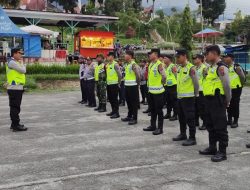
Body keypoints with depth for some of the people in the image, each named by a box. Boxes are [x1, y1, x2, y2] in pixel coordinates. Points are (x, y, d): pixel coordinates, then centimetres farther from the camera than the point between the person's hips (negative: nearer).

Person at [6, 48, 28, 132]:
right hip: (15, 88, -10)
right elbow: (23, 70, -14)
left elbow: (22, 71, 20)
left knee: (15, 107, 15)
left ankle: (14, 124, 23)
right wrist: (23, 64, 2)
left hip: (17, 88, 10)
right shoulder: (12, 62, -11)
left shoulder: (15, 63, 21)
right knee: (15, 107, -9)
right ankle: (16, 126, -7)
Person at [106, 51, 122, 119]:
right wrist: (107, 81, 15)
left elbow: (120, 74, -15)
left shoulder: (115, 64, -12)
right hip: (109, 84, 8)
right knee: (110, 98, 14)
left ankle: (116, 113, 2)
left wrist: (118, 83, -10)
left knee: (114, 99, -5)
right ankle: (113, 111, 26)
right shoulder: (107, 65, 12)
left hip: (114, 84, -8)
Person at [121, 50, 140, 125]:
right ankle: (129, 116, 29)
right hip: (127, 86, 9)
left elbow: (138, 75, -19)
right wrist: (126, 82, 16)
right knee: (128, 102, 17)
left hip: (133, 86, -9)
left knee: (134, 102, -2)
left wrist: (137, 84, -11)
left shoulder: (133, 64, -15)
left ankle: (134, 119, 3)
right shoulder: (127, 64, 13)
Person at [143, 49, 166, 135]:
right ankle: (153, 126, 27)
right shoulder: (151, 64, 11)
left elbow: (164, 76, -20)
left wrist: (161, 84, -7)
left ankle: (160, 128, 7)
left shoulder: (159, 64, -15)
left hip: (158, 91, -9)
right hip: (151, 90, 9)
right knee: (152, 109, 16)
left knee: (159, 110, -1)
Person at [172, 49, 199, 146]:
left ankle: (192, 138, 3)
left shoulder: (191, 68, -14)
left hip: (188, 97, -9)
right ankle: (183, 134, 32)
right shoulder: (179, 68, 11)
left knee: (190, 118, -4)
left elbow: (196, 82, -12)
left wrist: (196, 95, -6)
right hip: (180, 96, 9)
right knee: (181, 117, 18)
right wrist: (179, 92, 16)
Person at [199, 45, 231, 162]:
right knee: (210, 125, 17)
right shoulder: (211, 67, 15)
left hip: (217, 100, -10)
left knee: (220, 127, -3)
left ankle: (222, 152, 4)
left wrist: (227, 101, -7)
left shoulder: (221, 67, -14)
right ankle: (212, 148, 30)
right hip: (209, 100, 10)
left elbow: (227, 85, -14)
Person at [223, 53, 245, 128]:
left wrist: (241, 85, 1)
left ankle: (235, 121, 6)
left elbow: (243, 77, -8)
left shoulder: (236, 67, -11)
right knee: (228, 105, 12)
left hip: (236, 89, -6)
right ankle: (229, 120, 23)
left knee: (235, 105, -2)